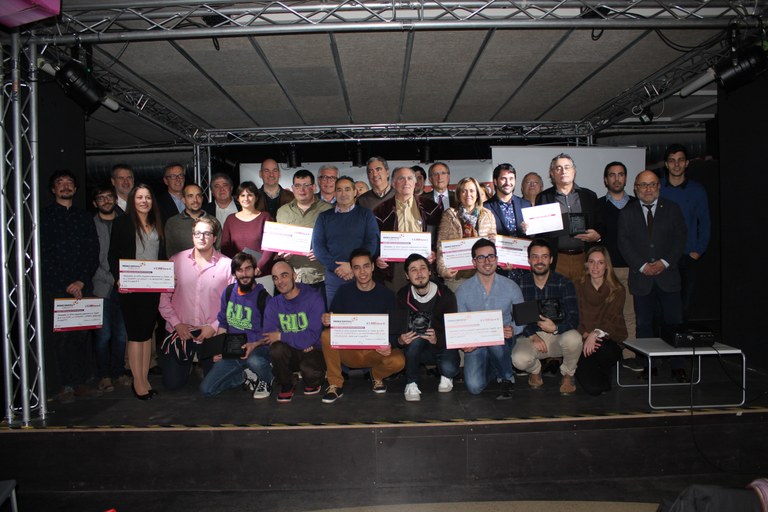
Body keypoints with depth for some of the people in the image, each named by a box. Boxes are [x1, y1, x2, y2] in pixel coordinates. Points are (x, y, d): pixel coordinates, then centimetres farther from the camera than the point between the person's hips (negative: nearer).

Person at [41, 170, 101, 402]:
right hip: (54, 289, -3)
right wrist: (66, 285, -9)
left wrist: (81, 281, -6)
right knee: (56, 337, -2)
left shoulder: (85, 218, 16)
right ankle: (60, 387, 5)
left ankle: (79, 383, 12)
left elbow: (93, 253, 8)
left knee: (81, 335, 4)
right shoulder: (44, 216, 5)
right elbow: (42, 254, -3)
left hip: (81, 287, 3)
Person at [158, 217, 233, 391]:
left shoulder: (227, 264, -6)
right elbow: (164, 296, 2)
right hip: (179, 331, 1)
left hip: (212, 332, -1)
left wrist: (214, 326, -11)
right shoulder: (176, 261, 0)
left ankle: (202, 362, 38)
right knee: (172, 383, 2)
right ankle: (187, 364, 36)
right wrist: (176, 324, -7)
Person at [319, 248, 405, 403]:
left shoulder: (386, 295, -5)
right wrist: (327, 320, -26)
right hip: (348, 351, 1)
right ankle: (335, 385, -9)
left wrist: (389, 345, -24)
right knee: (327, 335, -28)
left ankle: (377, 375, 7)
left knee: (398, 361, -31)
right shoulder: (344, 291, -3)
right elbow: (332, 320, -1)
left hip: (377, 352, 0)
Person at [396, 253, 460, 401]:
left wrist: (437, 339, -34)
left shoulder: (446, 295, -12)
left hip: (442, 346, 0)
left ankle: (446, 376, 9)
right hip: (414, 349, 1)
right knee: (416, 337, -34)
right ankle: (411, 384, -17)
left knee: (449, 368, -31)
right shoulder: (402, 296, -7)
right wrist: (400, 339, -30)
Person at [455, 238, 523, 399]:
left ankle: (506, 377, -8)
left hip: (503, 342, -1)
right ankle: (495, 369, 16)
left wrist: (513, 329, -20)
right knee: (474, 386, -21)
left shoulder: (511, 287, -1)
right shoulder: (463, 290, -2)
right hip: (476, 344, 1)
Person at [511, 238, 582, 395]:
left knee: (573, 338, -35)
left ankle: (567, 374, 1)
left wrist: (556, 328, -34)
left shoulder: (564, 283, -5)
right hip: (531, 336, 0)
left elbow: (573, 318, -13)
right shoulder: (520, 283, -2)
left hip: (558, 336, 0)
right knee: (519, 359, -32)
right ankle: (535, 370, 11)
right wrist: (532, 336, -21)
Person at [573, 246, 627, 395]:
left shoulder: (617, 290, 2)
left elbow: (612, 320, -8)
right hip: (583, 341, 0)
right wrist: (585, 335, -21)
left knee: (603, 350, -37)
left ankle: (606, 375, 0)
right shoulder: (578, 287, 3)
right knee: (592, 388, -20)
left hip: (608, 340, 0)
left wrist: (596, 333, -27)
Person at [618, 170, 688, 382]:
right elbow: (624, 243, 0)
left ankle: (677, 366, 11)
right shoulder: (627, 213, 7)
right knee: (644, 324, 4)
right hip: (641, 277, 0)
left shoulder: (672, 209, 8)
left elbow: (680, 238, 3)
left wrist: (665, 262, -10)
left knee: (674, 322, 0)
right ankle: (649, 365, 14)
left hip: (668, 275, 0)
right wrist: (642, 266, -10)